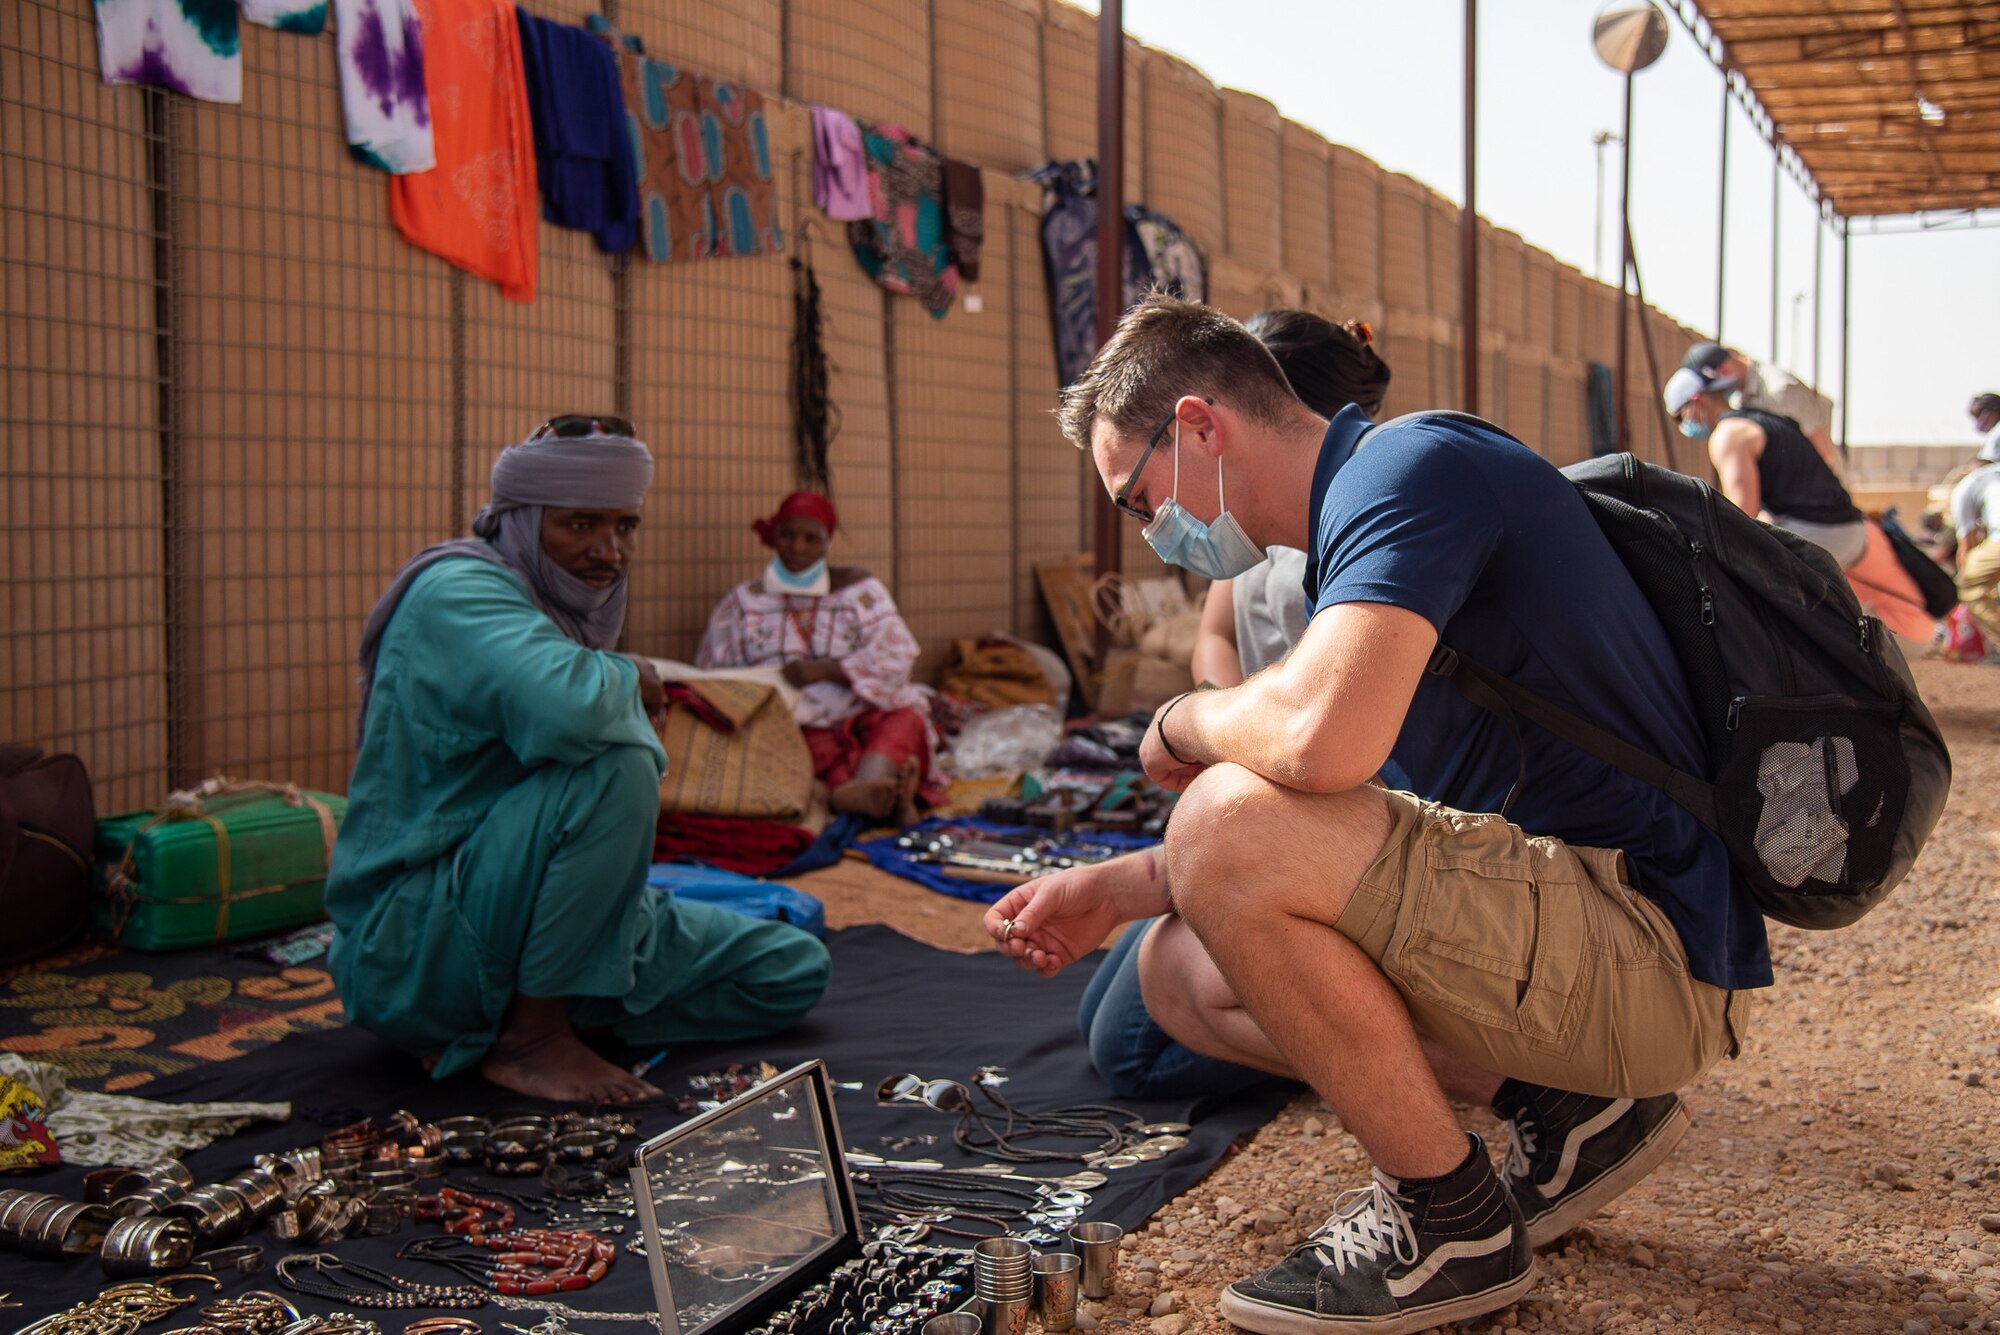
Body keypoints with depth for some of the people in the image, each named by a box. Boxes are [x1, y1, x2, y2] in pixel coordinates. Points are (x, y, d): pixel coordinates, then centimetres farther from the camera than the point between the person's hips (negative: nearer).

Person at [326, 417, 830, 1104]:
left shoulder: (569, 607, 12)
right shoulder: (459, 590, -17)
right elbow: (568, 708, -37)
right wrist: (627, 679, -16)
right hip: (409, 949, -10)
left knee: (794, 973, 7)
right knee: (617, 763, -32)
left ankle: (488, 1020, 6)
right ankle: (528, 1038, -17)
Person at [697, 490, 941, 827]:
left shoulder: (857, 587, 15)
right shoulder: (742, 602, 16)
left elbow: (895, 653, 0)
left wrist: (824, 670, -14)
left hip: (863, 714, 0)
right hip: (797, 725, 0)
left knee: (904, 721, -33)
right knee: (819, 747, -34)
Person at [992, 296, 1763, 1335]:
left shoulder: (1407, 468, -16)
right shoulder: (1355, 523, 16)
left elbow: (1318, 739, -35)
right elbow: (1324, 833, 23)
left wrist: (1182, 722, -12)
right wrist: (1114, 892, 15)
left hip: (1650, 948, -10)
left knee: (1228, 826, -25)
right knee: (1182, 972, 11)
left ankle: (1454, 1222, -7)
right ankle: (1567, 1107, 9)